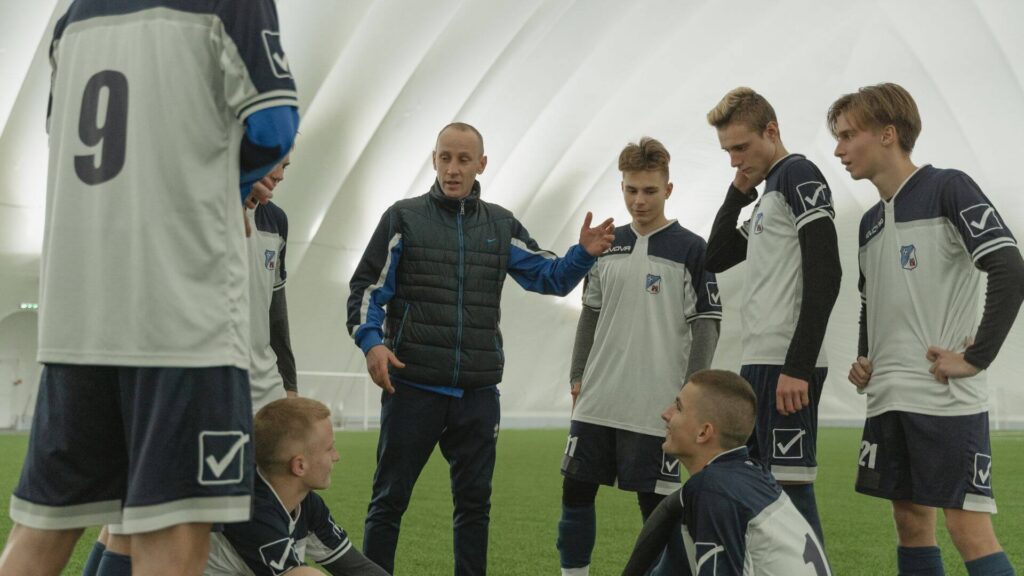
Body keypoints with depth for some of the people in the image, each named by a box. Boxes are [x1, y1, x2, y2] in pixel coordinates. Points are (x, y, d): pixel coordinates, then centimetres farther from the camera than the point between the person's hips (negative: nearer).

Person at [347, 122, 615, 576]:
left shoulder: (501, 226, 11)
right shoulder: (404, 217, 2)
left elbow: (549, 278, 12)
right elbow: (367, 288, 2)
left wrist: (584, 253, -7)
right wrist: (371, 342, -14)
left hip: (478, 391, 3)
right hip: (412, 386, -3)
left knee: (474, 502, 12)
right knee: (390, 499, 4)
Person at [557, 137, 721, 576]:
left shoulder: (691, 250, -4)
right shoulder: (607, 245, 10)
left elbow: (705, 327, -5)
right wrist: (578, 377, 10)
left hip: (656, 406, -5)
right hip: (597, 401, 5)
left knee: (655, 502, 1)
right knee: (576, 491, 8)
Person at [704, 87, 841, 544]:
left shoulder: (799, 175, -7)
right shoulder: (768, 191, 21)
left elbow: (825, 274, -17)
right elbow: (715, 259, 26)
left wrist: (798, 366, -22)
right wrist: (737, 195, 14)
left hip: (787, 367, -10)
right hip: (758, 364, 10)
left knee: (792, 484, -7)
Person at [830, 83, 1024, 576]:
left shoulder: (947, 189, -6)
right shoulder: (870, 222, 16)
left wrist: (976, 359, -17)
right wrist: (864, 359, 10)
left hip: (946, 399, -8)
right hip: (887, 401, 8)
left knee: (969, 530, -8)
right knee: (911, 524, 12)